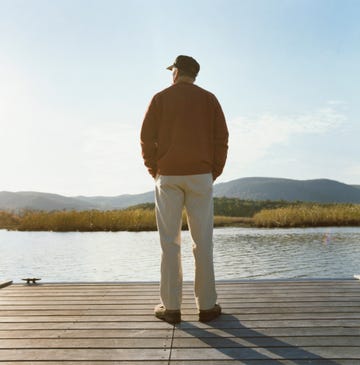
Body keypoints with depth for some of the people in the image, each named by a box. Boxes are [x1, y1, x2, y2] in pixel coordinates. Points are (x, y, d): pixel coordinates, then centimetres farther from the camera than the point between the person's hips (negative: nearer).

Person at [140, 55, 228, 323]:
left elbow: (147, 138, 0)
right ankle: (207, 305, 9)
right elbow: (221, 138, 2)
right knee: (203, 241, 4)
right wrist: (215, 172, 8)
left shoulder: (161, 98, 6)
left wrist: (154, 171, 8)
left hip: (168, 177, 0)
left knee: (170, 242, 3)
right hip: (200, 176, 1)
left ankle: (171, 307, 7)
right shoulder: (209, 99, 8)